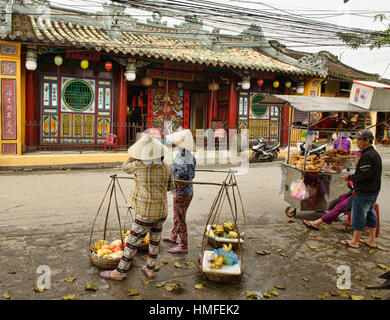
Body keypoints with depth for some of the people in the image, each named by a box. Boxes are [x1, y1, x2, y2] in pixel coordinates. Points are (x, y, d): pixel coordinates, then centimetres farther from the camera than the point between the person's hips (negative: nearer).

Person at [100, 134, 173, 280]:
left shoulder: (139, 165, -15)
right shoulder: (167, 169, -3)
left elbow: (125, 167, 5)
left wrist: (132, 156, 17)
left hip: (146, 212, -5)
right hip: (162, 211, 5)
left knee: (132, 241, 5)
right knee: (155, 240, 17)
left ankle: (120, 272, 17)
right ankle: (150, 269, 30)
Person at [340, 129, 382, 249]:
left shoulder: (366, 156, -20)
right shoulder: (375, 154, 12)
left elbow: (365, 175, -25)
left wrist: (350, 177, -13)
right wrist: (353, 177, 14)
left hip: (364, 193, -10)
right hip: (374, 191, 10)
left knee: (358, 215, 0)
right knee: (370, 214, 18)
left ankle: (354, 241, 10)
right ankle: (371, 240, 26)